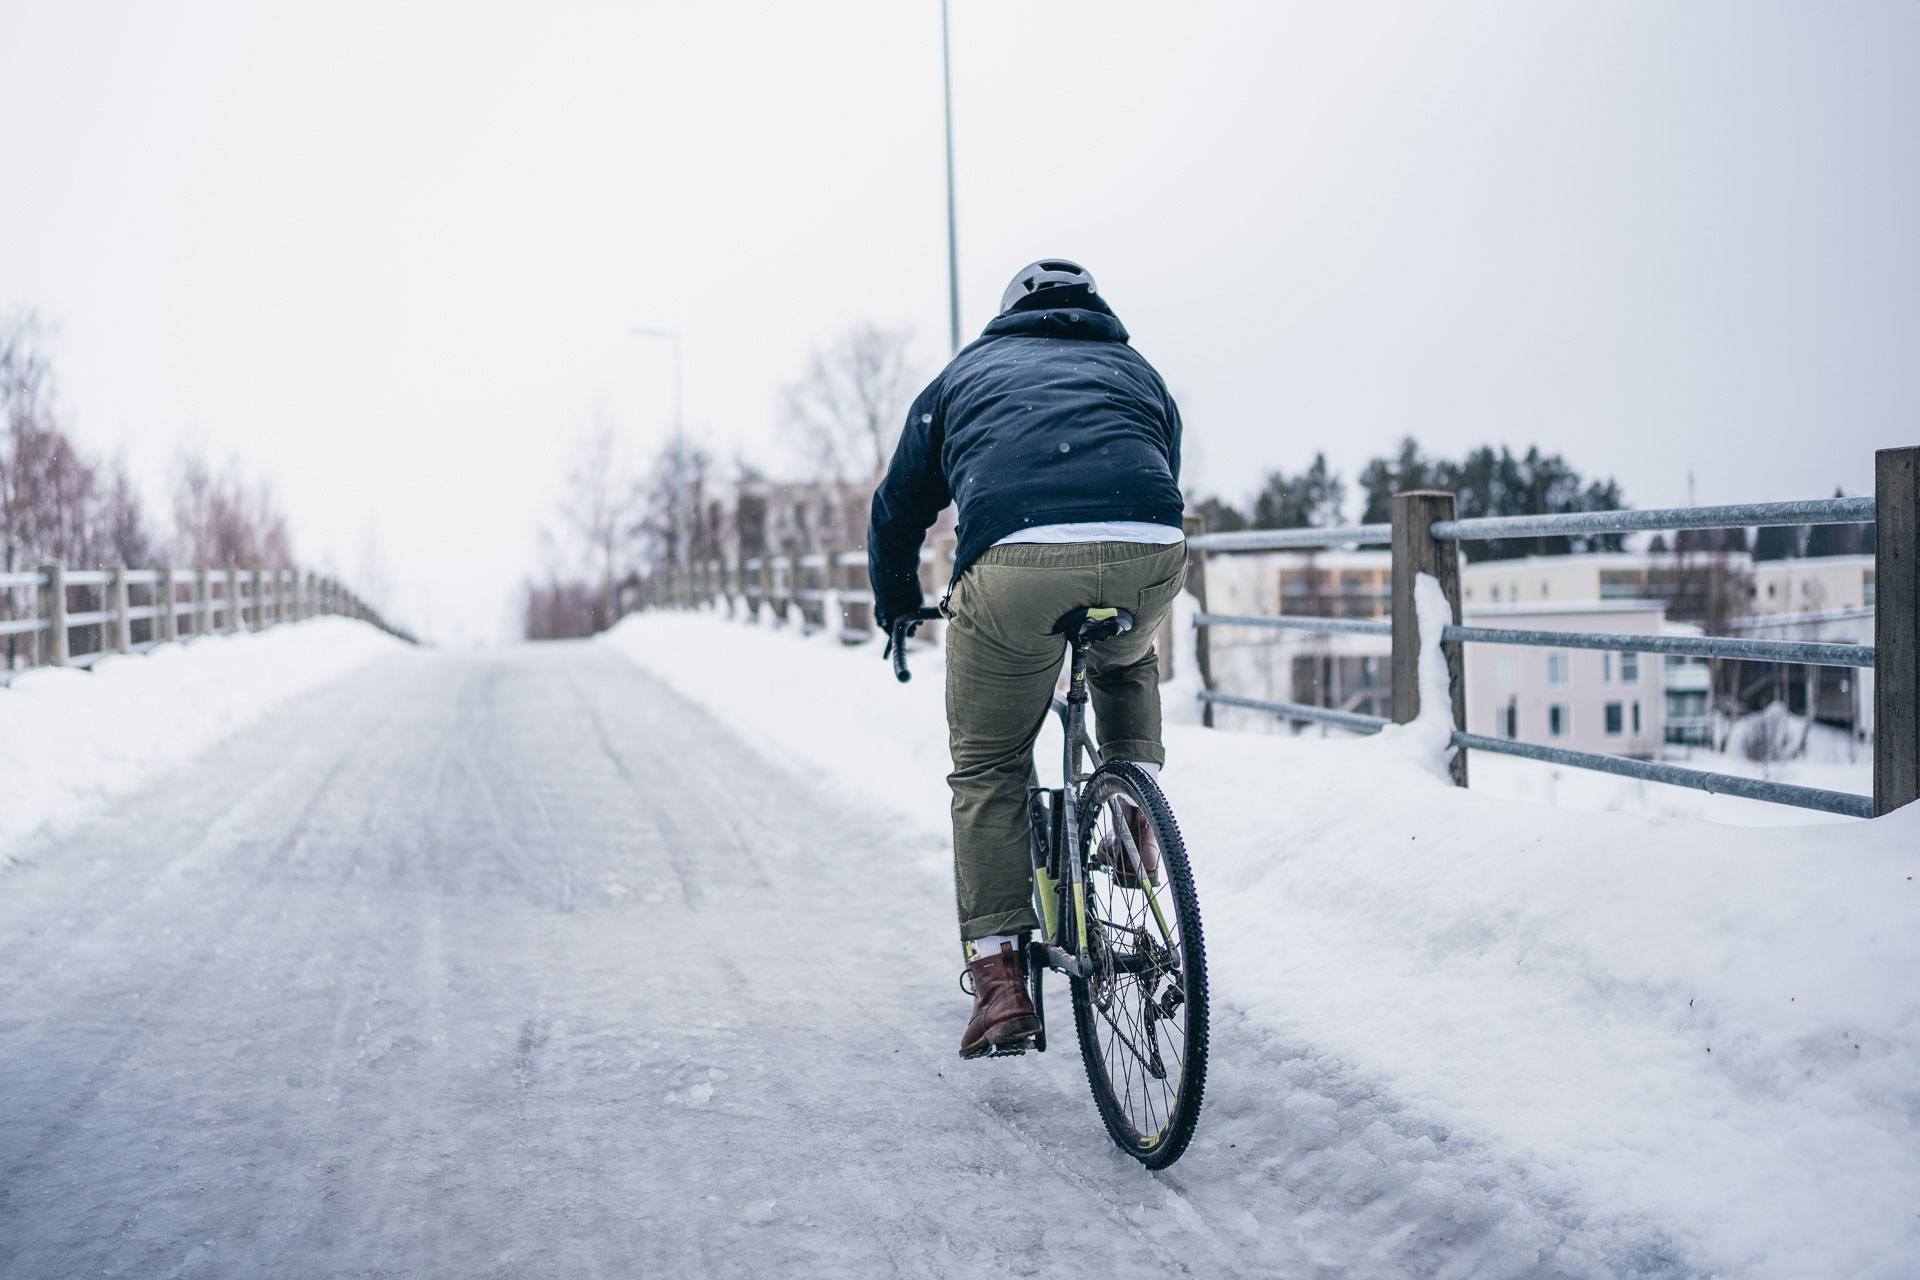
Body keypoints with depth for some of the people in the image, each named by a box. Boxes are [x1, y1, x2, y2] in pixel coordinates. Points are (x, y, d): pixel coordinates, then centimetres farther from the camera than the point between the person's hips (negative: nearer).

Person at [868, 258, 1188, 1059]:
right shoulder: (1136, 371, 34)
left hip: (1015, 565, -2)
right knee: (1127, 661, 39)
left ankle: (1000, 978, 8)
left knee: (987, 768, 15)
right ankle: (1138, 810, 24)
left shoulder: (965, 373, 31)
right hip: (1147, 557, 2)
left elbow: (898, 509, 34)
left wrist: (897, 610, 50)